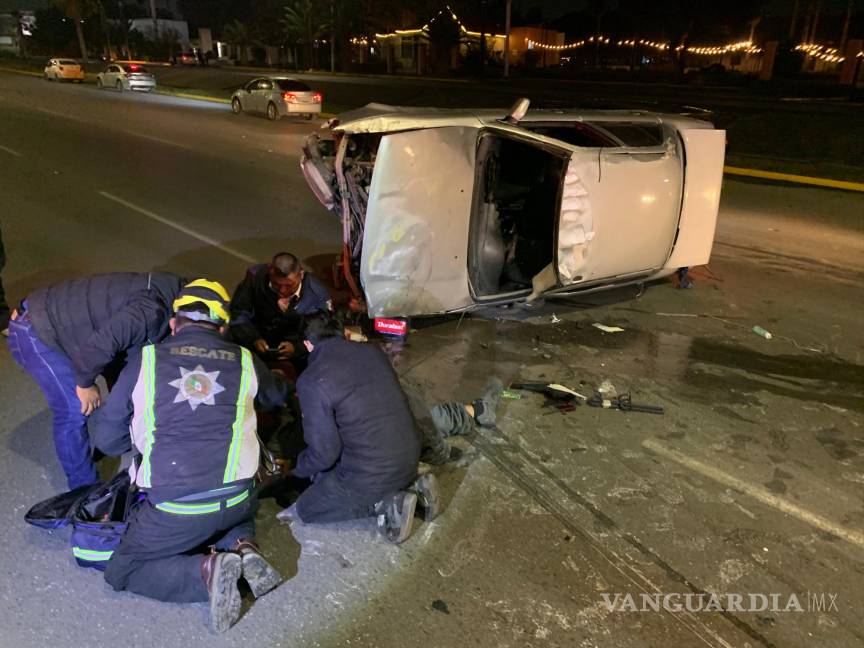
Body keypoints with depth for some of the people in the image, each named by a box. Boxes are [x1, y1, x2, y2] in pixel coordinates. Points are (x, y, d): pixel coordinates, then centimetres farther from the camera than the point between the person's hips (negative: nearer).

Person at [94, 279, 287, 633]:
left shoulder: (145, 361, 2)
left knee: (122, 572, 21)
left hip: (175, 511, -3)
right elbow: (276, 397, 27)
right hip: (238, 499, 3)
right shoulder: (244, 361, 5)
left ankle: (206, 570, -5)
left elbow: (107, 440, 9)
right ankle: (242, 549, 5)